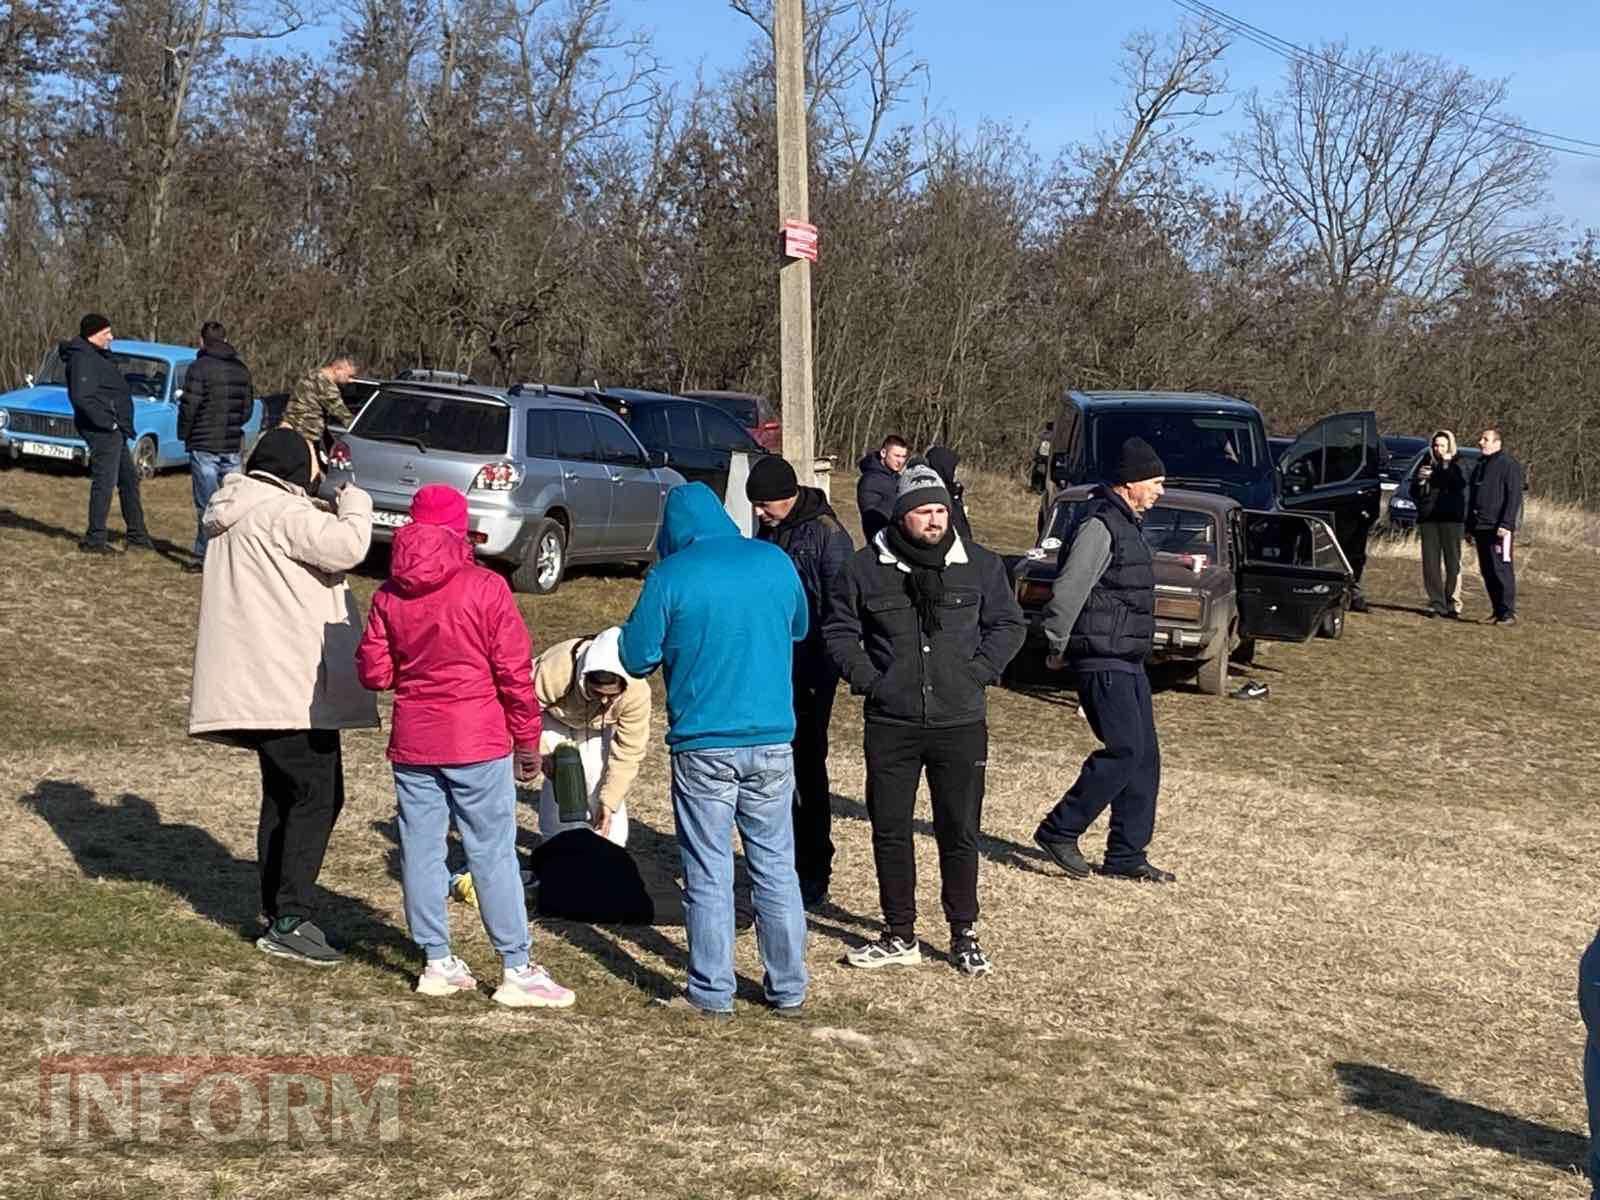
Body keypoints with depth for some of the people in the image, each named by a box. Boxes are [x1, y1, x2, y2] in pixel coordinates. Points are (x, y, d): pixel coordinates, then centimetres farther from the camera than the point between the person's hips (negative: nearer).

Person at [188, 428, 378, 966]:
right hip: (290, 684, -11)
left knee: (283, 797, 16)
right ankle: (290, 919, -10)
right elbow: (345, 547, -25)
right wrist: (354, 502, -7)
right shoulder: (283, 512, -14)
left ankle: (277, 916, 19)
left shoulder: (234, 513, 18)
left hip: (255, 682, 11)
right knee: (319, 795, -8)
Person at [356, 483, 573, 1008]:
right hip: (478, 745, -4)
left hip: (411, 743, 4)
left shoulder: (389, 594, 1)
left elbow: (374, 673, 3)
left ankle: (437, 962, 17)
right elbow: (514, 673, -9)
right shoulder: (486, 589, -10)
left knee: (421, 850, 11)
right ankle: (517, 970, 5)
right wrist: (528, 738, 1)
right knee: (493, 854, 1)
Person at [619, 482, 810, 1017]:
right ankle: (788, 988, 19)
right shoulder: (775, 562, 2)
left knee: (708, 874, 6)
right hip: (772, 742, 3)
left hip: (702, 746, -3)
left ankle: (713, 990, 11)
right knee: (776, 869, 13)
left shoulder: (671, 576, -9)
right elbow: (798, 628, 19)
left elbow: (636, 657, -4)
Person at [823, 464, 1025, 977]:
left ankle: (964, 935, 17)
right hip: (890, 725, 1)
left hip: (960, 723, 0)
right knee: (889, 831, 7)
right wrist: (866, 678, -4)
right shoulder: (866, 568, -2)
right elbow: (839, 630, 9)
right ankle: (900, 937, 19)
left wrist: (979, 671, -3)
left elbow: (1009, 625, 10)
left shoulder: (981, 565, 0)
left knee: (960, 833, 4)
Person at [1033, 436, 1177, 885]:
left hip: (1128, 662, 10)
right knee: (1124, 751, -13)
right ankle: (1059, 831, -3)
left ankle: (1126, 855, 14)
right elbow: (1069, 590, -19)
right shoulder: (1099, 525, -16)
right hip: (1103, 662, -10)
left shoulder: (1126, 524, 18)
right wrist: (1057, 649, -12)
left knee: (1144, 756, 9)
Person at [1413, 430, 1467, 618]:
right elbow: (1414, 493, 15)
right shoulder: (1426, 463, 13)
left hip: (1451, 519, -3)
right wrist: (1420, 480, -4)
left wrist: (1448, 465, -20)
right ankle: (1436, 602, 3)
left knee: (1452, 562, -4)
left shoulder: (1457, 465, 3)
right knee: (1430, 562, -1)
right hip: (1428, 518, 3)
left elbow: (1460, 484, -16)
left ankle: (1453, 604, -1)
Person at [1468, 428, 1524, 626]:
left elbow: (1514, 497, -12)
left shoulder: (1509, 465, -5)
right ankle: (1498, 613, 13)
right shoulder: (1480, 466, 21)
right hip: (1481, 527, 8)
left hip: (1499, 528, -8)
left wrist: (1506, 524, -20)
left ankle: (1508, 613, -8)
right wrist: (1470, 526, 21)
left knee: (1501, 569, -10)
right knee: (1487, 572, 8)